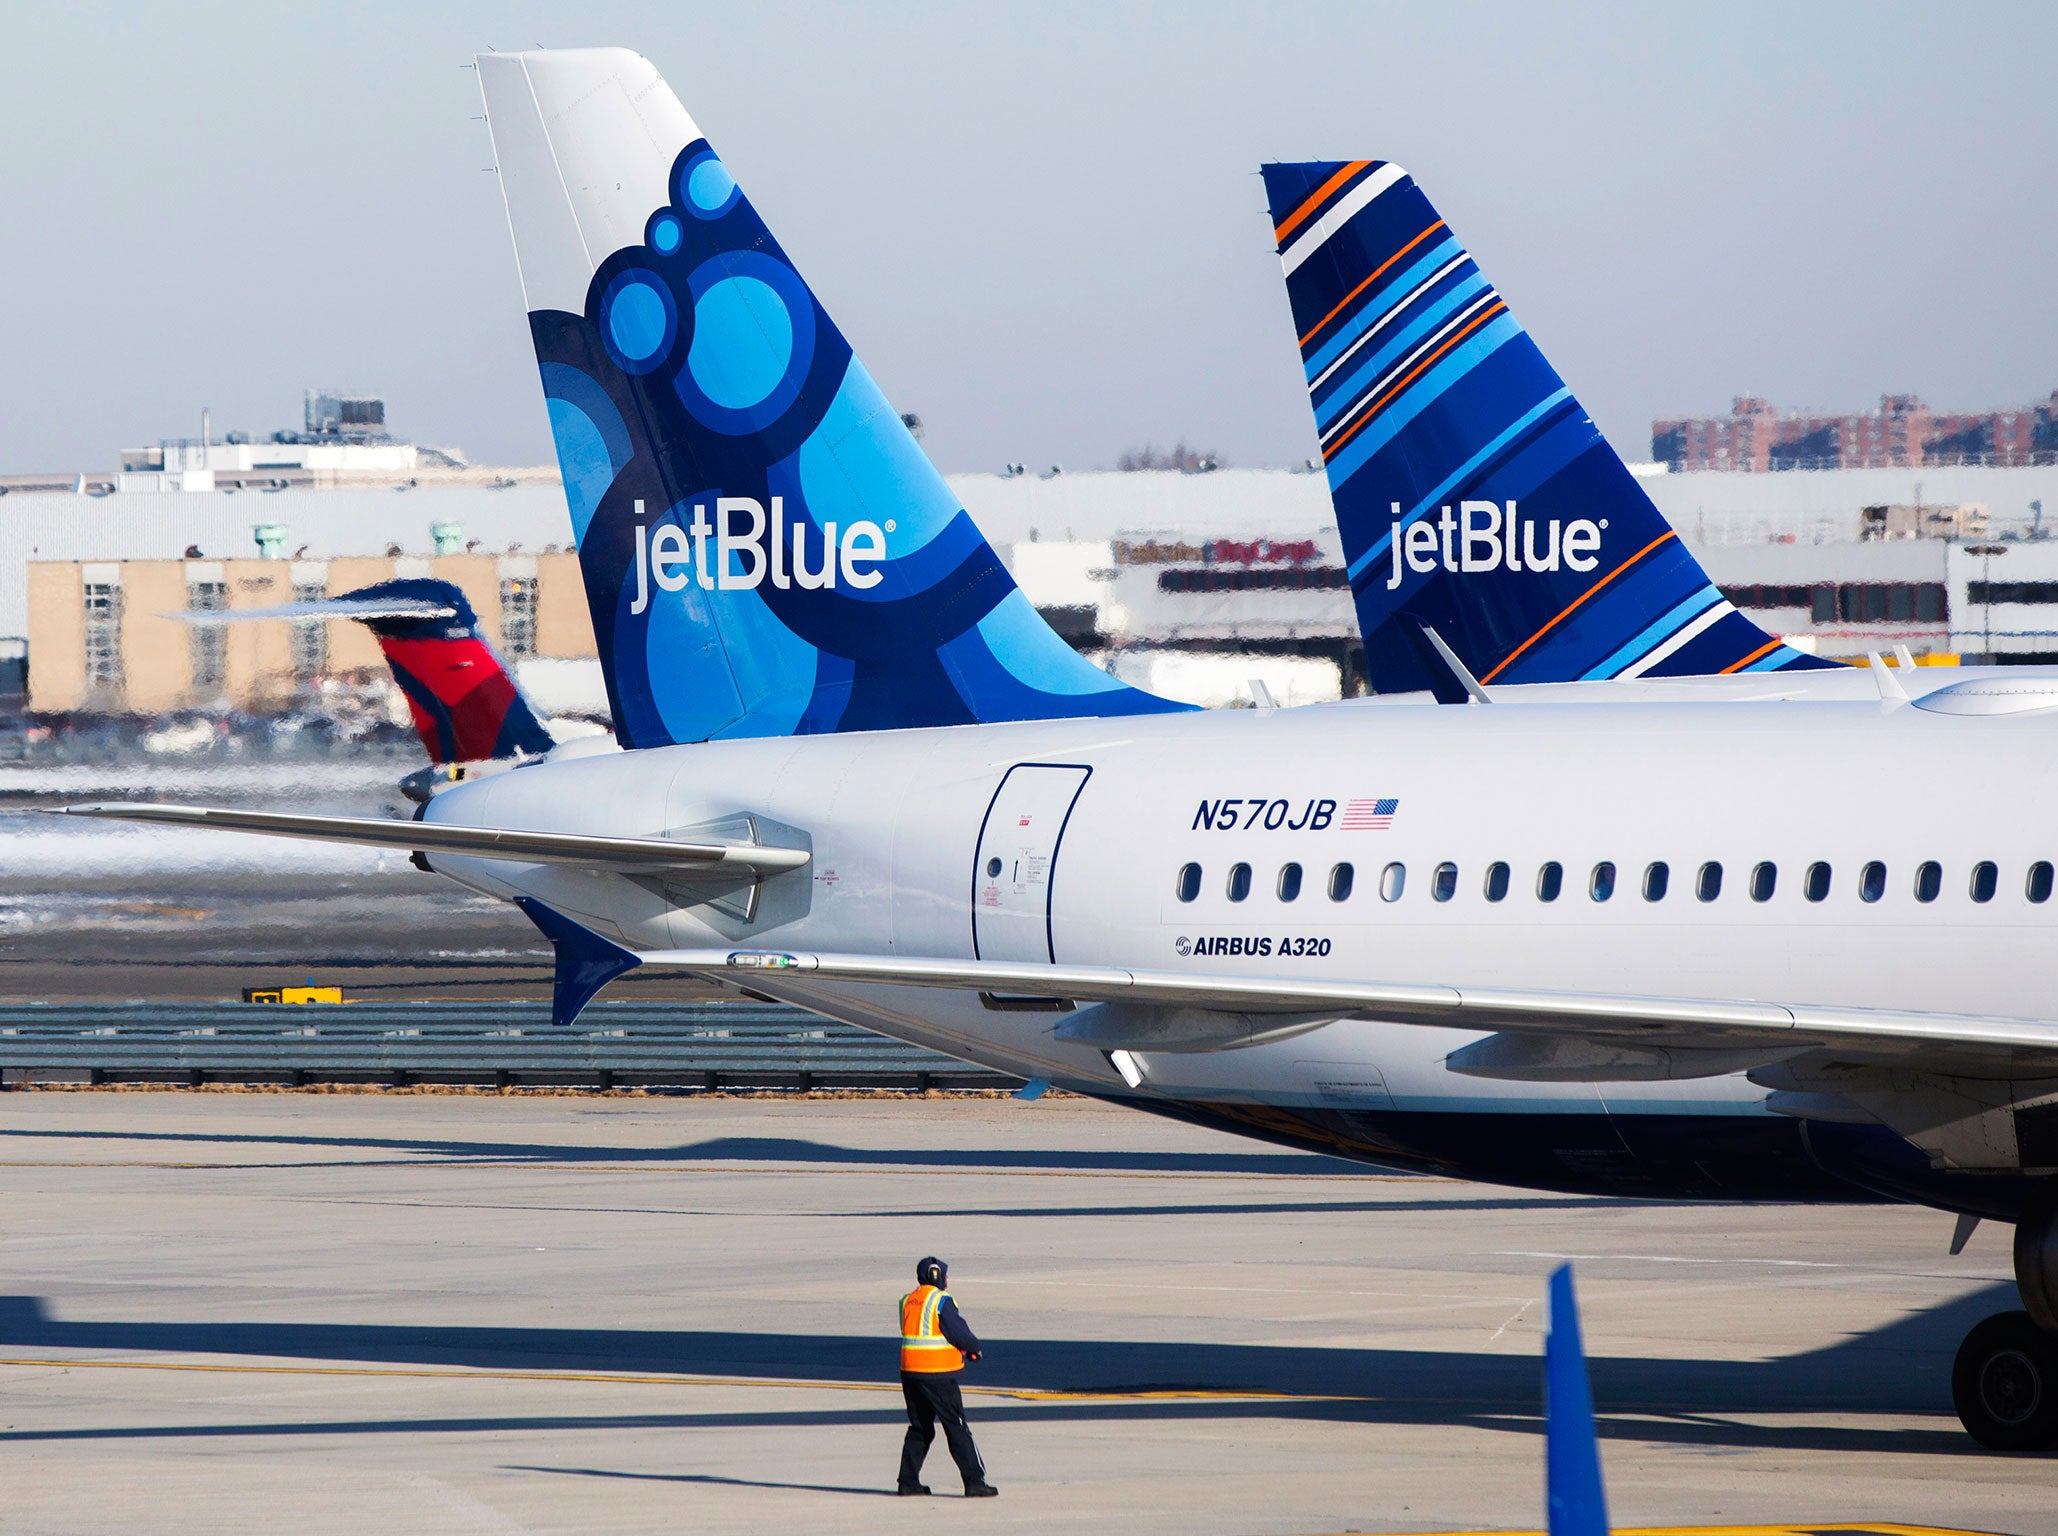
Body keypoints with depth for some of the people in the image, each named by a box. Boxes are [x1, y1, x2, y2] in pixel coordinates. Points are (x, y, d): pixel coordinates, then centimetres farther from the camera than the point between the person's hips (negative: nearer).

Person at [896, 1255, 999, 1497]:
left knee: (919, 1428, 16)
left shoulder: (907, 1301, 12)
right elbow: (960, 1334, -13)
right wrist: (974, 1348, 8)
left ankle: (908, 1481, 15)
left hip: (910, 1373, 7)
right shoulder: (941, 1300, -10)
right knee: (957, 1428, -2)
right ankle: (974, 1482, -4)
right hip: (938, 1373, -7)